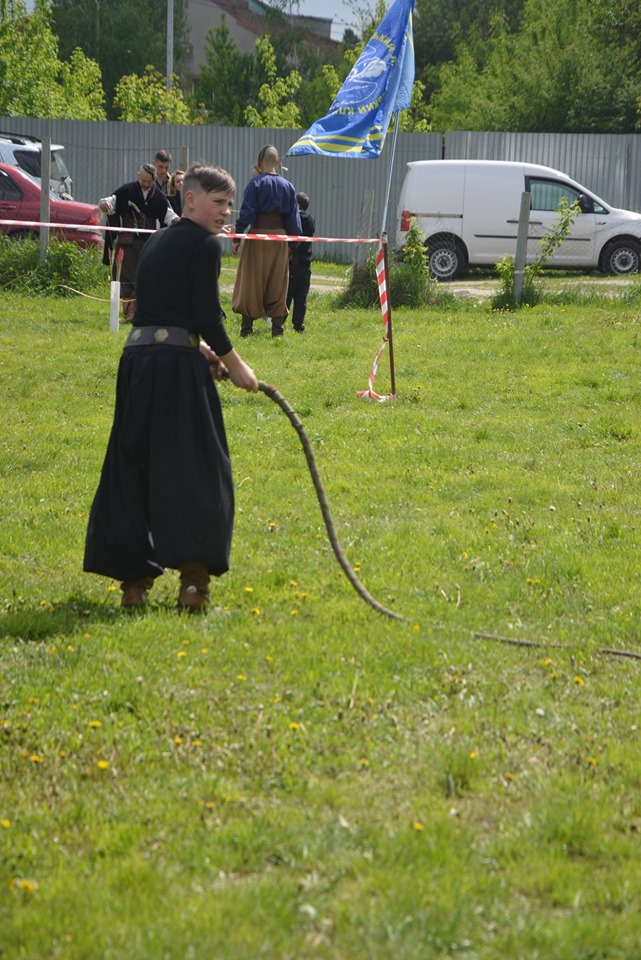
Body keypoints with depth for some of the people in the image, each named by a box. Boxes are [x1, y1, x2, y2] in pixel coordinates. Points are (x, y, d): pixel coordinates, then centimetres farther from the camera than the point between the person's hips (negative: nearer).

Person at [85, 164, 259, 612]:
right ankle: (194, 582, -5)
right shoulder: (204, 245, -6)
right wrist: (235, 365, 1)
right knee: (194, 470, -2)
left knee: (134, 470, 9)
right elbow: (208, 316, -10)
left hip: (137, 358, 8)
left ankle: (133, 580, 10)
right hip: (177, 369, -8)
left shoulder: (157, 243, 18)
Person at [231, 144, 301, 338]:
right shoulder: (287, 186, 5)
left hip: (258, 235, -3)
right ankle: (277, 326, 7)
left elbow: (246, 213, -11)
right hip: (280, 235, 3)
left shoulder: (256, 183, -8)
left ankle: (247, 325, -1)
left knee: (252, 280, 2)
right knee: (277, 282, 9)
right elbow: (293, 217, 7)